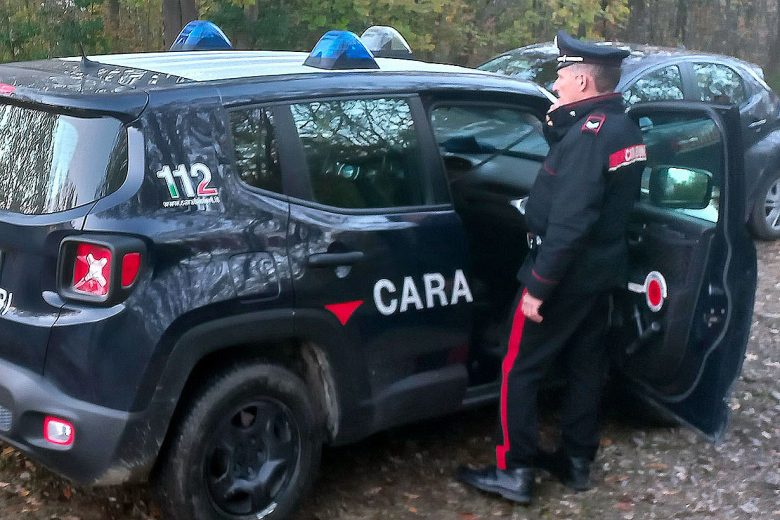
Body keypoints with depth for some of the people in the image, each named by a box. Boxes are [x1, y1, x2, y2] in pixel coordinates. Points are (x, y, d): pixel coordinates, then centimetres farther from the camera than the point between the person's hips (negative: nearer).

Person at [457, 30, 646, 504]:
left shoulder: (589, 134, -23)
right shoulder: (624, 128, 7)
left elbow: (570, 222, -28)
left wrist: (539, 285, -25)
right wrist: (558, 125, 5)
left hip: (566, 273, -9)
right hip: (603, 270, 9)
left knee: (519, 371, 1)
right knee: (586, 366, 17)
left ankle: (516, 472, 7)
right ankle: (577, 461, 29)